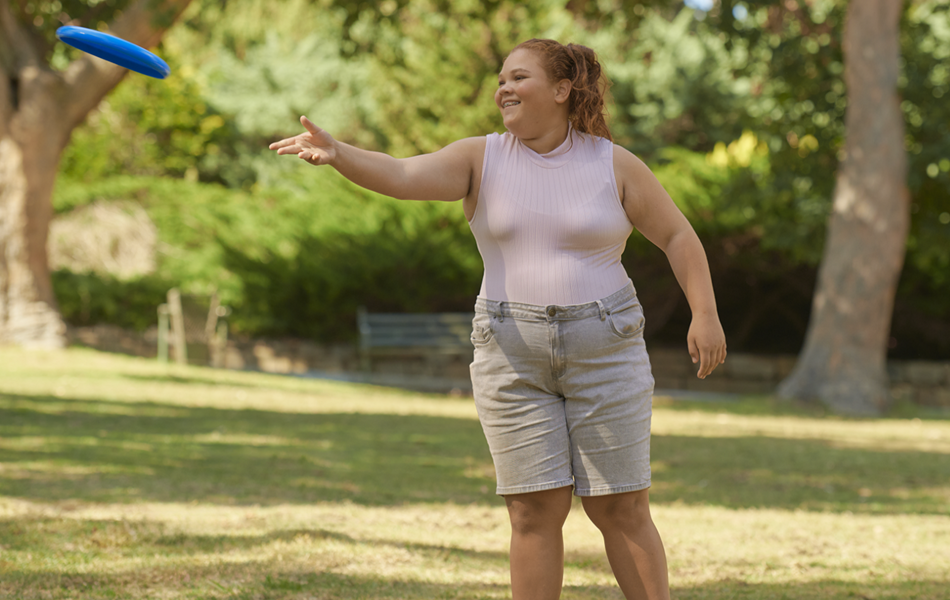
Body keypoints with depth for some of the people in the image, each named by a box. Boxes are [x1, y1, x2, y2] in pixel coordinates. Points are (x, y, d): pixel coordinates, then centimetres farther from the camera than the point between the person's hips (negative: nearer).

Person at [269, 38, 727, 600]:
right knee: (536, 510, -1)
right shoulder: (481, 159, 1)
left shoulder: (614, 165, -1)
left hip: (603, 350, -1)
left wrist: (706, 314, -8)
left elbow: (678, 236, 4)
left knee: (622, 510, 1)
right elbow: (400, 174, -14)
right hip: (514, 357, 1)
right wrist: (336, 152, -32)